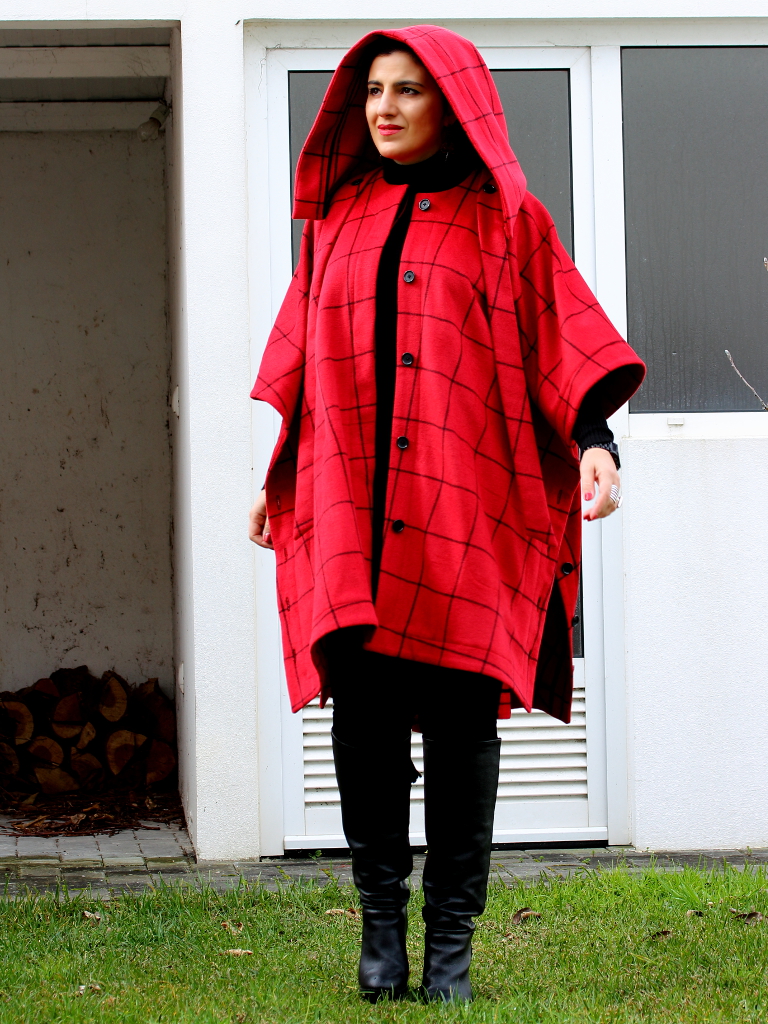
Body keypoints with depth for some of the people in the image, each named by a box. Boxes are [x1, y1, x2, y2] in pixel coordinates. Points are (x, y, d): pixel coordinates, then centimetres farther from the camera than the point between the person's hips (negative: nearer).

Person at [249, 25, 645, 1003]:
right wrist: (280, 477, 21)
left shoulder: (506, 220, 8)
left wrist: (596, 437, -12)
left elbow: (564, 346, 3)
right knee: (362, 708, -7)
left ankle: (451, 945, 1)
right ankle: (381, 921, 4)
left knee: (460, 719, -5)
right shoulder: (337, 220, 17)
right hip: (351, 503, 2)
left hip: (466, 506, -2)